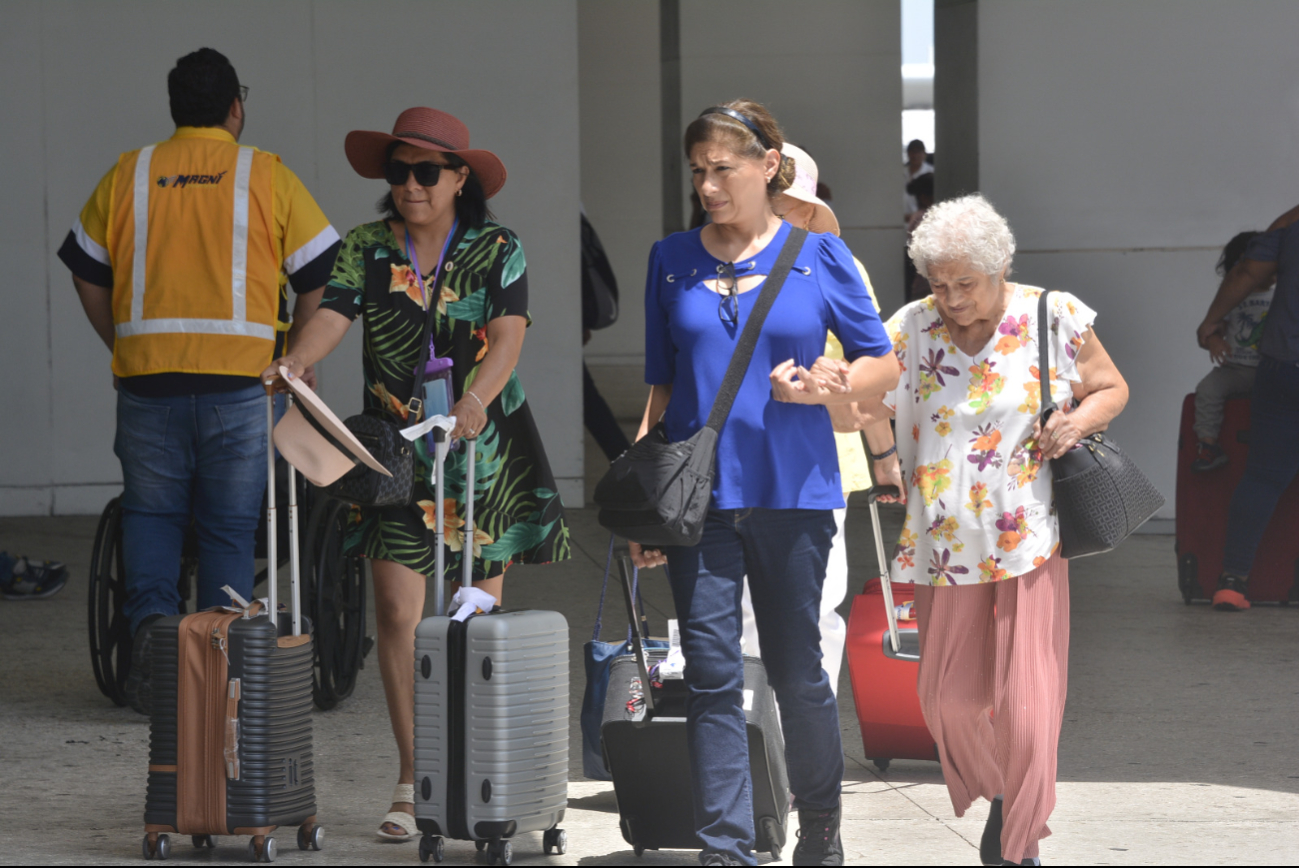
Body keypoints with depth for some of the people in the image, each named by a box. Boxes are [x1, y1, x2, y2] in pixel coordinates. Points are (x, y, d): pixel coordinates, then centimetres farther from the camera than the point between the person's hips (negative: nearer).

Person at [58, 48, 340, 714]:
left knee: (149, 512, 16)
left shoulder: (127, 176, 8)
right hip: (239, 378, -1)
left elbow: (88, 275, 12)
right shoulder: (267, 176, 3)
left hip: (147, 377, 1)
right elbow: (318, 274, 2)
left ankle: (151, 615, -10)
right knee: (229, 527, 8)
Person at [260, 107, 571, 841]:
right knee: (399, 610, -8)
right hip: (397, 447, 1)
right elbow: (333, 316, -11)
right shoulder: (368, 249, 2)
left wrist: (478, 397, -36)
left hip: (483, 449, -1)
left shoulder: (497, 251, -3)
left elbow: (509, 333, -17)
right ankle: (413, 781, -1)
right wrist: (294, 364, -33)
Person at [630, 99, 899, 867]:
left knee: (797, 671, 8)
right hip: (698, 493, 1)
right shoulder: (673, 260, 7)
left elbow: (883, 366, 7)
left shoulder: (818, 253, 2)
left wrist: (820, 389, -13)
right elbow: (660, 387, 10)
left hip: (794, 489, -1)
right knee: (712, 675, -4)